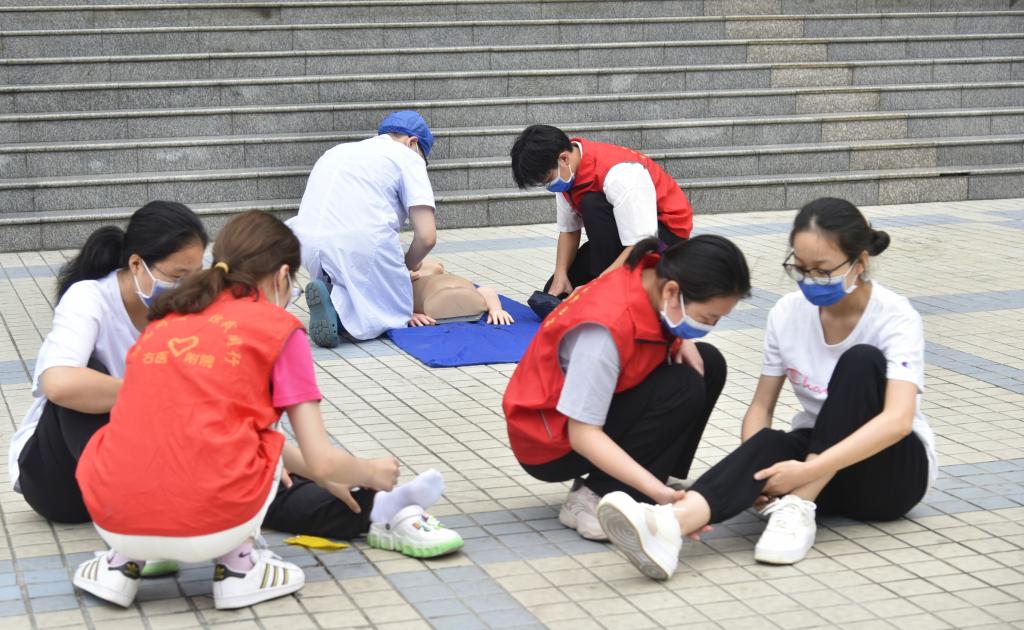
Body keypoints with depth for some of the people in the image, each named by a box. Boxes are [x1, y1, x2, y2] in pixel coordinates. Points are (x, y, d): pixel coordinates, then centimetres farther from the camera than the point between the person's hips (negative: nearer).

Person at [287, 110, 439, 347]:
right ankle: (338, 305, -16)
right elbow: (427, 236, 1)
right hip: (363, 244, -6)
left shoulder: (338, 151, 30)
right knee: (397, 317, 11)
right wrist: (408, 264, 22)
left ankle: (331, 298, -1)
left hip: (308, 245, 6)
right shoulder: (408, 157, 11)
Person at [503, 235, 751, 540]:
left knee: (708, 363, 0)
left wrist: (682, 341, -12)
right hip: (552, 440, -9)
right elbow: (582, 435, -34)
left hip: (595, 404, 9)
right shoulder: (607, 327, -34)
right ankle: (594, 497, -15)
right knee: (683, 388, -23)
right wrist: (655, 490, -41)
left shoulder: (655, 279, -11)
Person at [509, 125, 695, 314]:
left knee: (593, 205, -33)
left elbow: (643, 246, -35)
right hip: (619, 232, 8)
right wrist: (560, 276, -15)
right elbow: (568, 229, -1)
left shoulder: (618, 174, -34)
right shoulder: (566, 171, -10)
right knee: (555, 292, -3)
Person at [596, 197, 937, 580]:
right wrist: (754, 474, -24)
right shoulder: (787, 314, -3)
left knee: (862, 361, -29)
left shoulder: (895, 317, -17)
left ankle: (799, 508, -34)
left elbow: (898, 420, -31)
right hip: (814, 455, 3)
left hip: (892, 470, -3)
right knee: (770, 444, -33)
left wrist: (809, 471, -41)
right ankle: (671, 523, -61)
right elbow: (761, 407, -2)